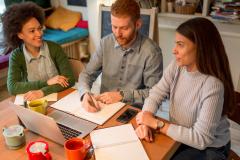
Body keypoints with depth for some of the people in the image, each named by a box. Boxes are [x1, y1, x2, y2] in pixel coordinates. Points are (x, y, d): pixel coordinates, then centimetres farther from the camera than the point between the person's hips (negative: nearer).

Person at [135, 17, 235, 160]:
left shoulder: (213, 85, -30)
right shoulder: (177, 66, -10)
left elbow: (201, 139, -28)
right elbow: (156, 95, -6)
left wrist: (156, 123, -25)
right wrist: (145, 123, -24)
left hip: (209, 148, -5)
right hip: (177, 136, 5)